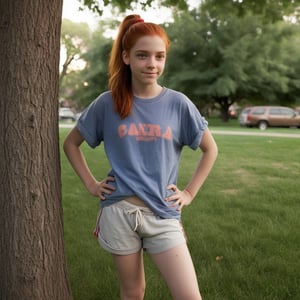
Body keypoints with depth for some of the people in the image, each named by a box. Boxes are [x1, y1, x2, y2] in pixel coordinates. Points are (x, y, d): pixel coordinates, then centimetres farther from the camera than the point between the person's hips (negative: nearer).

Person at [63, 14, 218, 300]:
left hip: (163, 215, 0)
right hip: (120, 212, 0)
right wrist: (91, 184, 3)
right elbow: (71, 143, 11)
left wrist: (189, 193, 4)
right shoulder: (107, 103, -3)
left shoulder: (178, 103, -3)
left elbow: (210, 149, 9)